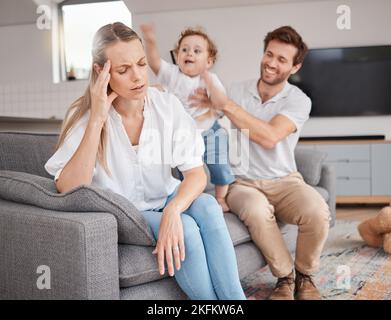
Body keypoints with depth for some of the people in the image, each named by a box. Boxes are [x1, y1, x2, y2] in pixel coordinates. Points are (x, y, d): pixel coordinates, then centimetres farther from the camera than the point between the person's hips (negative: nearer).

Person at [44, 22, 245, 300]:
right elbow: (68, 190, -29)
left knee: (207, 206, -28)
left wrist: (172, 211, -36)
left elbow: (197, 173, -16)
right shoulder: (84, 116, -16)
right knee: (186, 229, -28)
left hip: (166, 200, 3)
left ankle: (234, 297, -21)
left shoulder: (167, 105, -11)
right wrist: (96, 120, -35)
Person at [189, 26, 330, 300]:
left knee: (317, 211, -31)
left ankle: (305, 275, 0)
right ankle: (285, 277, -8)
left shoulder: (299, 100, -3)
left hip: (284, 182, 0)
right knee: (257, 210, -35)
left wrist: (225, 104, -22)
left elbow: (269, 137, -20)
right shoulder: (237, 92, 6)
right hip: (243, 184, 0)